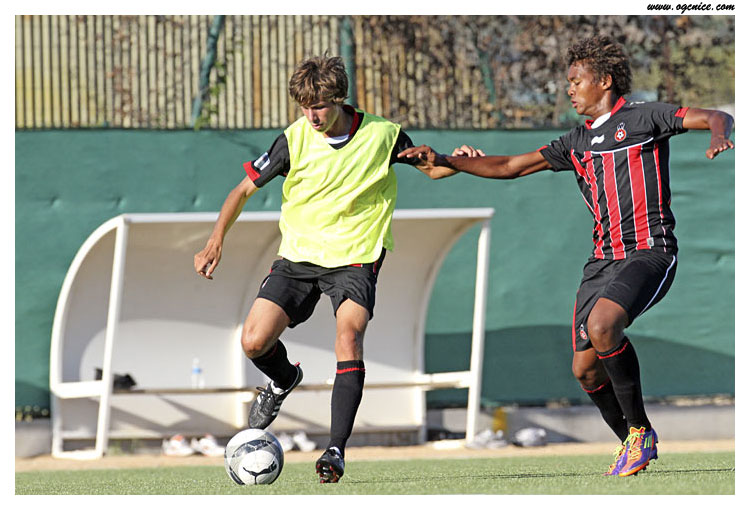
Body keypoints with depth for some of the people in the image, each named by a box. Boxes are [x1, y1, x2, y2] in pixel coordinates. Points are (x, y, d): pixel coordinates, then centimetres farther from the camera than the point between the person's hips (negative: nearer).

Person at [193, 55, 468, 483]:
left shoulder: (381, 135, -6)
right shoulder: (295, 139, -6)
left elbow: (430, 168, 9)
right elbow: (244, 189, 4)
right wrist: (216, 242, -7)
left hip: (355, 258, -2)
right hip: (299, 255, 2)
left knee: (349, 337, -27)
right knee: (254, 342, -11)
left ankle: (337, 450, -26)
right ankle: (284, 380, 27)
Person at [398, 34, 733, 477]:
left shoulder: (643, 118, 0)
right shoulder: (577, 144, 18)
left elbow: (717, 118, -8)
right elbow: (510, 167, 21)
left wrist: (719, 134, -32)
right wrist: (443, 161, 15)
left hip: (650, 252, -7)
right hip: (603, 258, 7)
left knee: (602, 325, -31)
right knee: (585, 368, -1)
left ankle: (640, 429, -16)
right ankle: (633, 443, 22)